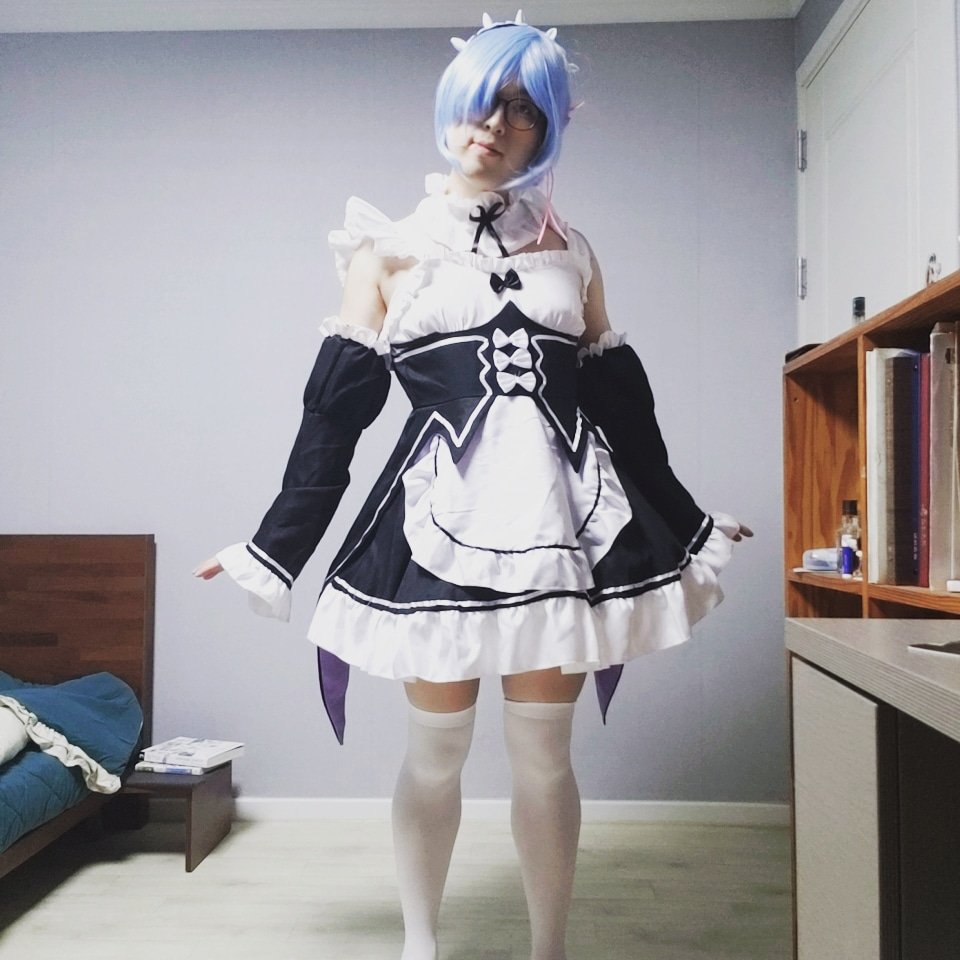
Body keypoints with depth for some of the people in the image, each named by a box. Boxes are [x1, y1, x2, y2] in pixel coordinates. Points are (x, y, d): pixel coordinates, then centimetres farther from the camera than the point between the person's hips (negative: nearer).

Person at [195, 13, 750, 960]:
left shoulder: (570, 249, 13)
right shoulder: (386, 246, 8)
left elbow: (622, 403, 16)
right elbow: (335, 410, 6)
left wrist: (686, 528, 19)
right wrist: (272, 546, 4)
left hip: (561, 516, 2)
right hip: (442, 520, -1)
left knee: (544, 756, 6)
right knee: (434, 752, 8)